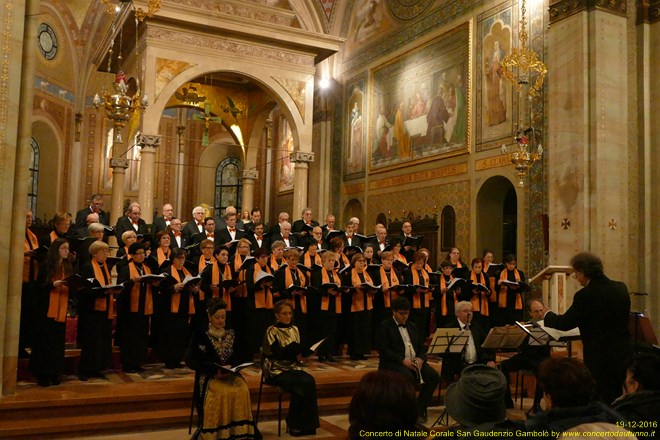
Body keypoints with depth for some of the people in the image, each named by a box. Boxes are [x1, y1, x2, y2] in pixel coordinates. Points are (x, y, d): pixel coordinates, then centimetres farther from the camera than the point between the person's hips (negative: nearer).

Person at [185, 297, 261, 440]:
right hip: (208, 375, -3)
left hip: (229, 374, 3)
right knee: (225, 392, -33)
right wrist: (214, 371, -17)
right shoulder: (200, 335, 1)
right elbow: (190, 360, -6)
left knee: (242, 390, -28)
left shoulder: (231, 334, 14)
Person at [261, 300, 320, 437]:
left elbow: (297, 351, 12)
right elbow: (276, 354, -17)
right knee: (301, 384, -29)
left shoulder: (294, 329, 10)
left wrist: (301, 354, -11)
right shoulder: (272, 331, -7)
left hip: (291, 367, 5)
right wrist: (294, 353, -29)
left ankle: (307, 423, -16)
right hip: (276, 369, -5)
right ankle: (293, 423, -12)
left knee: (309, 381, -25)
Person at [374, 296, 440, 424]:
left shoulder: (412, 326, 21)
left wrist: (421, 358, -5)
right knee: (408, 377, -36)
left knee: (433, 376, -20)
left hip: (415, 361, 6)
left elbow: (422, 346, 18)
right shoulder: (384, 326, 1)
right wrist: (403, 360, -21)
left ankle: (420, 410, -8)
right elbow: (384, 350, -10)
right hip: (394, 363, -6)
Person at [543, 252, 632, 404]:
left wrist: (548, 315, 5)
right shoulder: (621, 288, 4)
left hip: (602, 359, -8)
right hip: (625, 356, 8)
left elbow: (565, 323, -14)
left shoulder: (586, 295, -19)